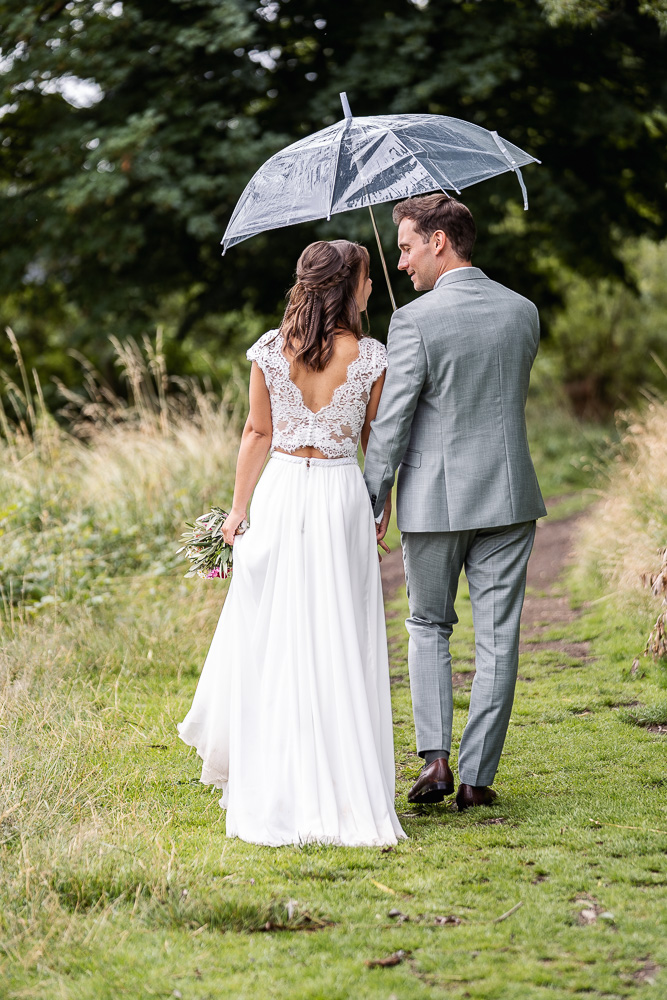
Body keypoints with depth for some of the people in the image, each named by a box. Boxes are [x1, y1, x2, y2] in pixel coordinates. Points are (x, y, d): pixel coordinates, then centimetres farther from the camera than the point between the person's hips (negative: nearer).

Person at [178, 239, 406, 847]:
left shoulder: (270, 350, -1)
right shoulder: (370, 357, -5)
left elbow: (258, 433, 3)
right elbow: (375, 443, 3)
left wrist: (239, 508, 9)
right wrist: (381, 510, 15)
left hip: (281, 490, 1)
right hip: (342, 491, -1)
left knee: (271, 637, 9)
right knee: (338, 639, 4)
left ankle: (269, 787, 14)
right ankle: (340, 785, 5)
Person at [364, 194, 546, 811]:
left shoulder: (414, 321, -13)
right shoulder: (523, 312, 3)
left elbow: (390, 425, -11)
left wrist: (371, 504, -2)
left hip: (435, 499, -3)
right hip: (510, 494, 3)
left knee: (429, 627, 15)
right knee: (498, 637, 7)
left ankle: (435, 757, 3)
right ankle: (478, 777, 8)